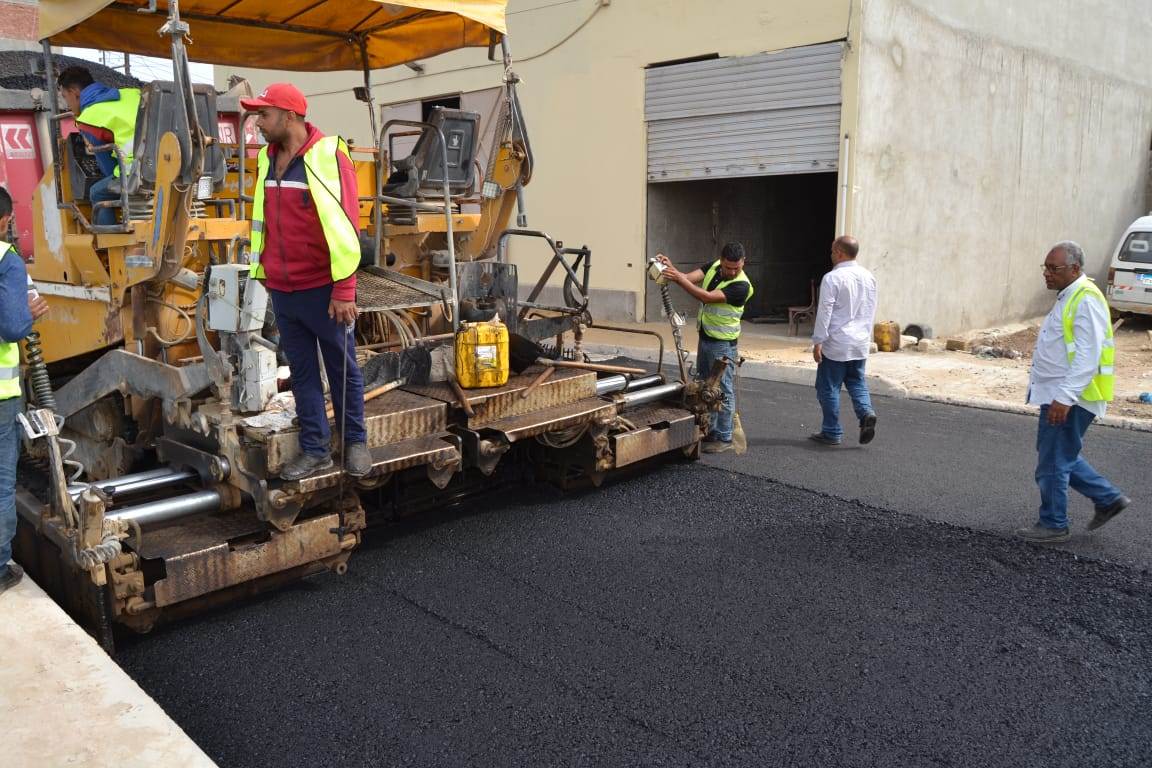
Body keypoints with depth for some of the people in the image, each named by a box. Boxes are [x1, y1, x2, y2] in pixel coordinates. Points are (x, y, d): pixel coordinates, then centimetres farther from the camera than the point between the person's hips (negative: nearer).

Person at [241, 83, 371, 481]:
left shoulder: (328, 156, -11)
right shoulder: (267, 158, 10)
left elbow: (344, 223, -15)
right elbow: (263, 221, 17)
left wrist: (344, 290, -17)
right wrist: (263, 273, 16)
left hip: (322, 290, -6)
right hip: (282, 291, 6)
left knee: (342, 369, 8)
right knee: (302, 373, 10)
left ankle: (355, 442, 23)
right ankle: (314, 449, 20)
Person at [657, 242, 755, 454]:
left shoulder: (741, 286, -22)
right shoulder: (714, 267, 1)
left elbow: (706, 297, -29)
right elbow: (689, 278, -8)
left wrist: (679, 278, -33)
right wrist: (670, 268, -28)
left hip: (723, 344, -8)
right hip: (705, 338, 8)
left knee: (723, 391, -1)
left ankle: (724, 438, 7)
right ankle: (708, 431, 28)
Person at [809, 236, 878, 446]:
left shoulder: (832, 278, -14)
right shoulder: (869, 277, 7)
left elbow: (824, 312, -15)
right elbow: (871, 311, 15)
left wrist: (817, 342, -11)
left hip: (836, 344, -6)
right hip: (861, 343, 6)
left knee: (829, 388, 5)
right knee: (857, 383, 17)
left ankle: (832, 433, 10)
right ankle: (866, 413, -7)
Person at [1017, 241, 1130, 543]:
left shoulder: (1086, 300, -18)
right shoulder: (1068, 297, 14)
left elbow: (1087, 357, -25)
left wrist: (1065, 397, -29)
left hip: (1069, 399, -10)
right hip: (1057, 396, 10)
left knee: (1053, 462, 0)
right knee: (1061, 456, 19)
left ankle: (1053, 525, 13)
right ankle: (1109, 498, 29)